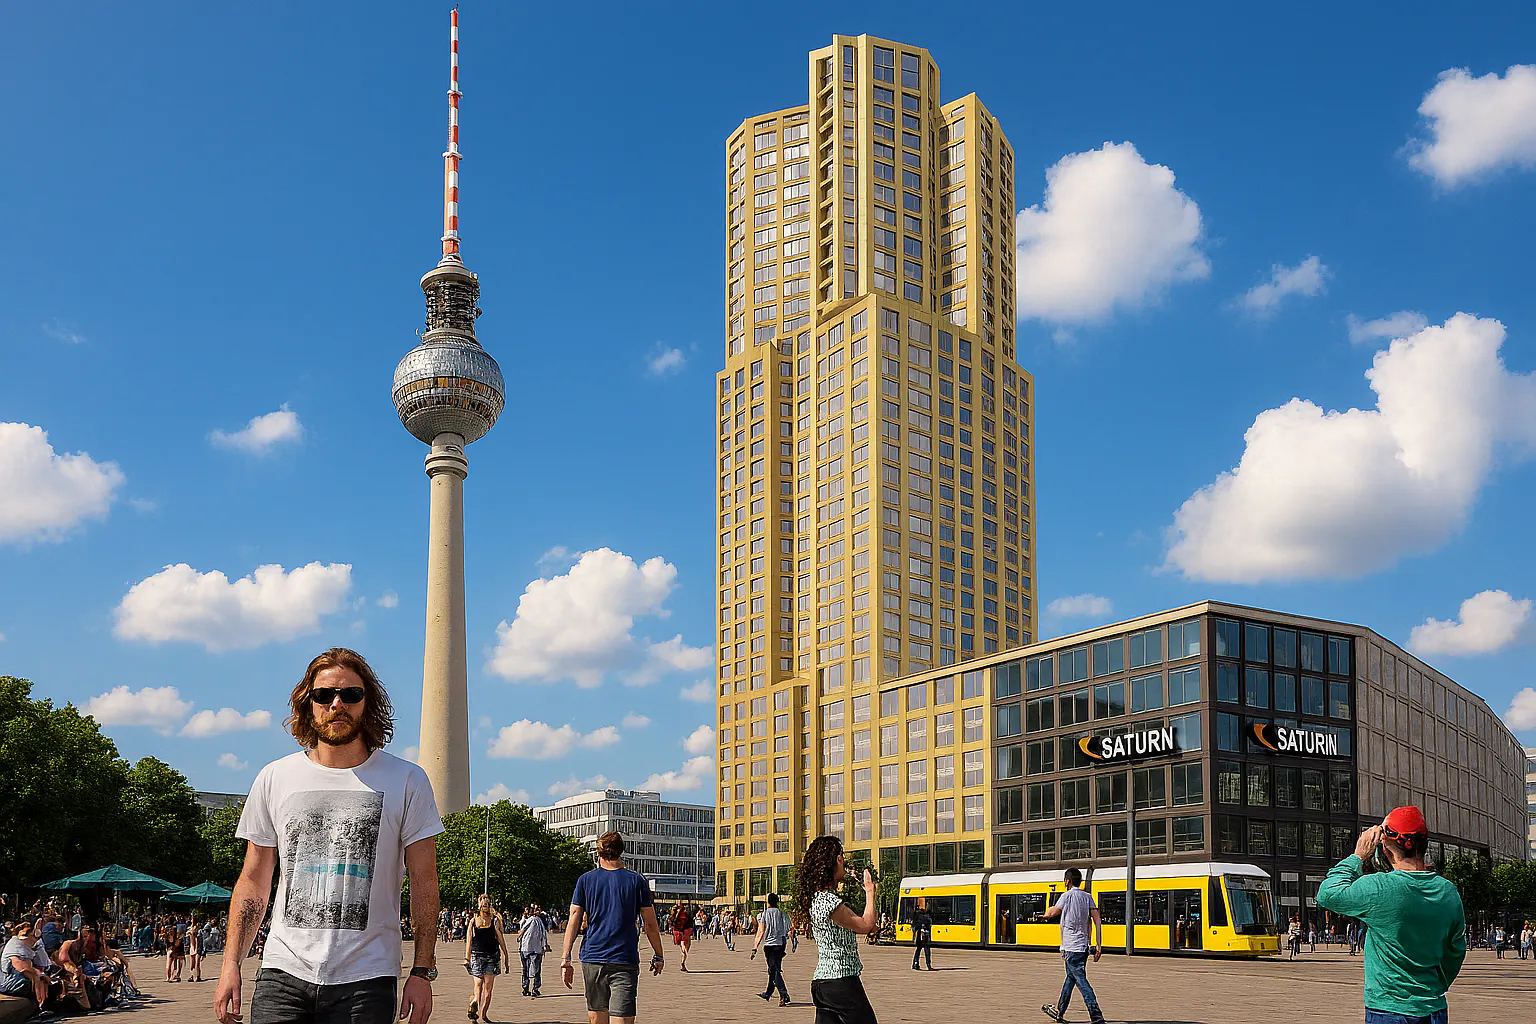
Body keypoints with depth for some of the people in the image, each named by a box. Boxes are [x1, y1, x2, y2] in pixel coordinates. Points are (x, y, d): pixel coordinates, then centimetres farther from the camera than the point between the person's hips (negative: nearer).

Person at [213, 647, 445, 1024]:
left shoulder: (407, 781, 1)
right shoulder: (275, 778, 8)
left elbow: (423, 882, 1)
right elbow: (254, 880, 12)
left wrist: (422, 972, -4)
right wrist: (231, 965, 5)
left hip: (366, 981, -1)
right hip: (284, 975, 2)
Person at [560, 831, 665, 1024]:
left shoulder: (585, 880, 5)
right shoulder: (637, 881, 2)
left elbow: (574, 921, 0)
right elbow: (650, 925, 4)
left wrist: (565, 958, 0)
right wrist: (658, 956, 15)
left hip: (592, 960, 2)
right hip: (625, 961, -2)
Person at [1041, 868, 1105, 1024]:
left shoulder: (1067, 896, -8)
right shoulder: (1088, 897, 8)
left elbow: (1051, 914, 2)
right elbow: (1098, 921, 1)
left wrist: (1047, 913, 26)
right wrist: (1098, 945, 1)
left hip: (1071, 947, -7)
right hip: (1083, 946, 7)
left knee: (1081, 981, -11)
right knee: (1070, 978, 19)